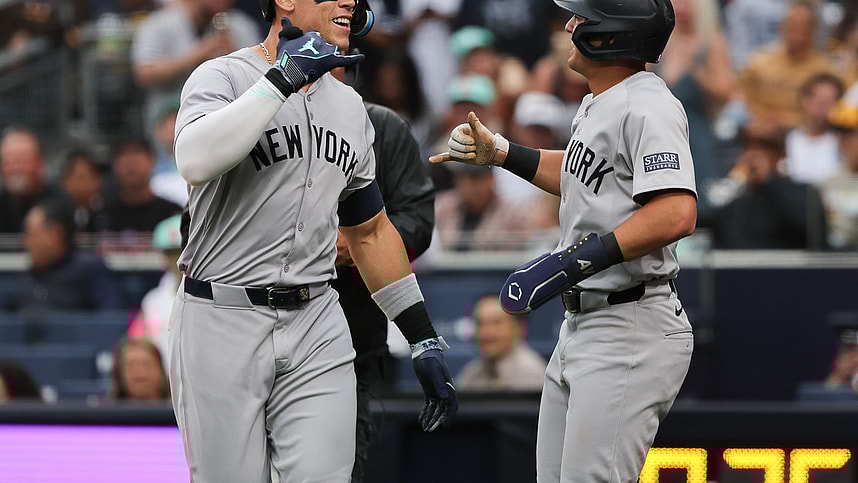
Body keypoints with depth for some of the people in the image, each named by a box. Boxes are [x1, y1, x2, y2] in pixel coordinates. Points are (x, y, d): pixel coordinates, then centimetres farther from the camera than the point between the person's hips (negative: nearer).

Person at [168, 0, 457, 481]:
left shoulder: (350, 107, 15)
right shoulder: (222, 77, -6)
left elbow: (371, 232, 23)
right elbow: (196, 161, -29)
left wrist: (425, 339, 19)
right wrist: (284, 77, -24)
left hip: (317, 326, 5)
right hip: (222, 321, -5)